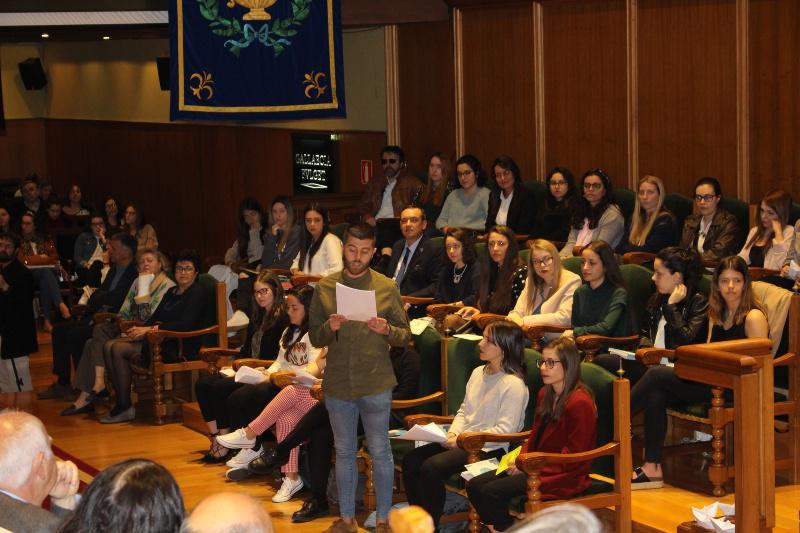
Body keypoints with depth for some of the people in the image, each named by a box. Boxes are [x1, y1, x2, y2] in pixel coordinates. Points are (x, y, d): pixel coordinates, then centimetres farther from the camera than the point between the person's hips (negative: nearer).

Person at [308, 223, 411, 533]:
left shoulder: (387, 288, -2)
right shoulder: (324, 288, 2)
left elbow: (405, 335, 1)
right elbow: (314, 338, 4)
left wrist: (386, 330, -20)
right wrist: (329, 328, -17)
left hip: (375, 384, -2)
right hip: (338, 383, 2)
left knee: (380, 452, 5)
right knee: (344, 452, 13)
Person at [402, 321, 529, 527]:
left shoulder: (513, 385, -13)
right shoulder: (478, 372, 14)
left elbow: (504, 430, -17)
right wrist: (453, 434, -1)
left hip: (490, 449, -9)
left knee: (431, 468, -26)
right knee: (411, 460, -8)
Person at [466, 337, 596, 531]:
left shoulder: (579, 403, -16)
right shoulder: (545, 394, 14)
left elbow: (572, 457, -17)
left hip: (563, 475, -9)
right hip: (535, 466, 9)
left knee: (491, 493, -22)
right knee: (474, 486, -6)